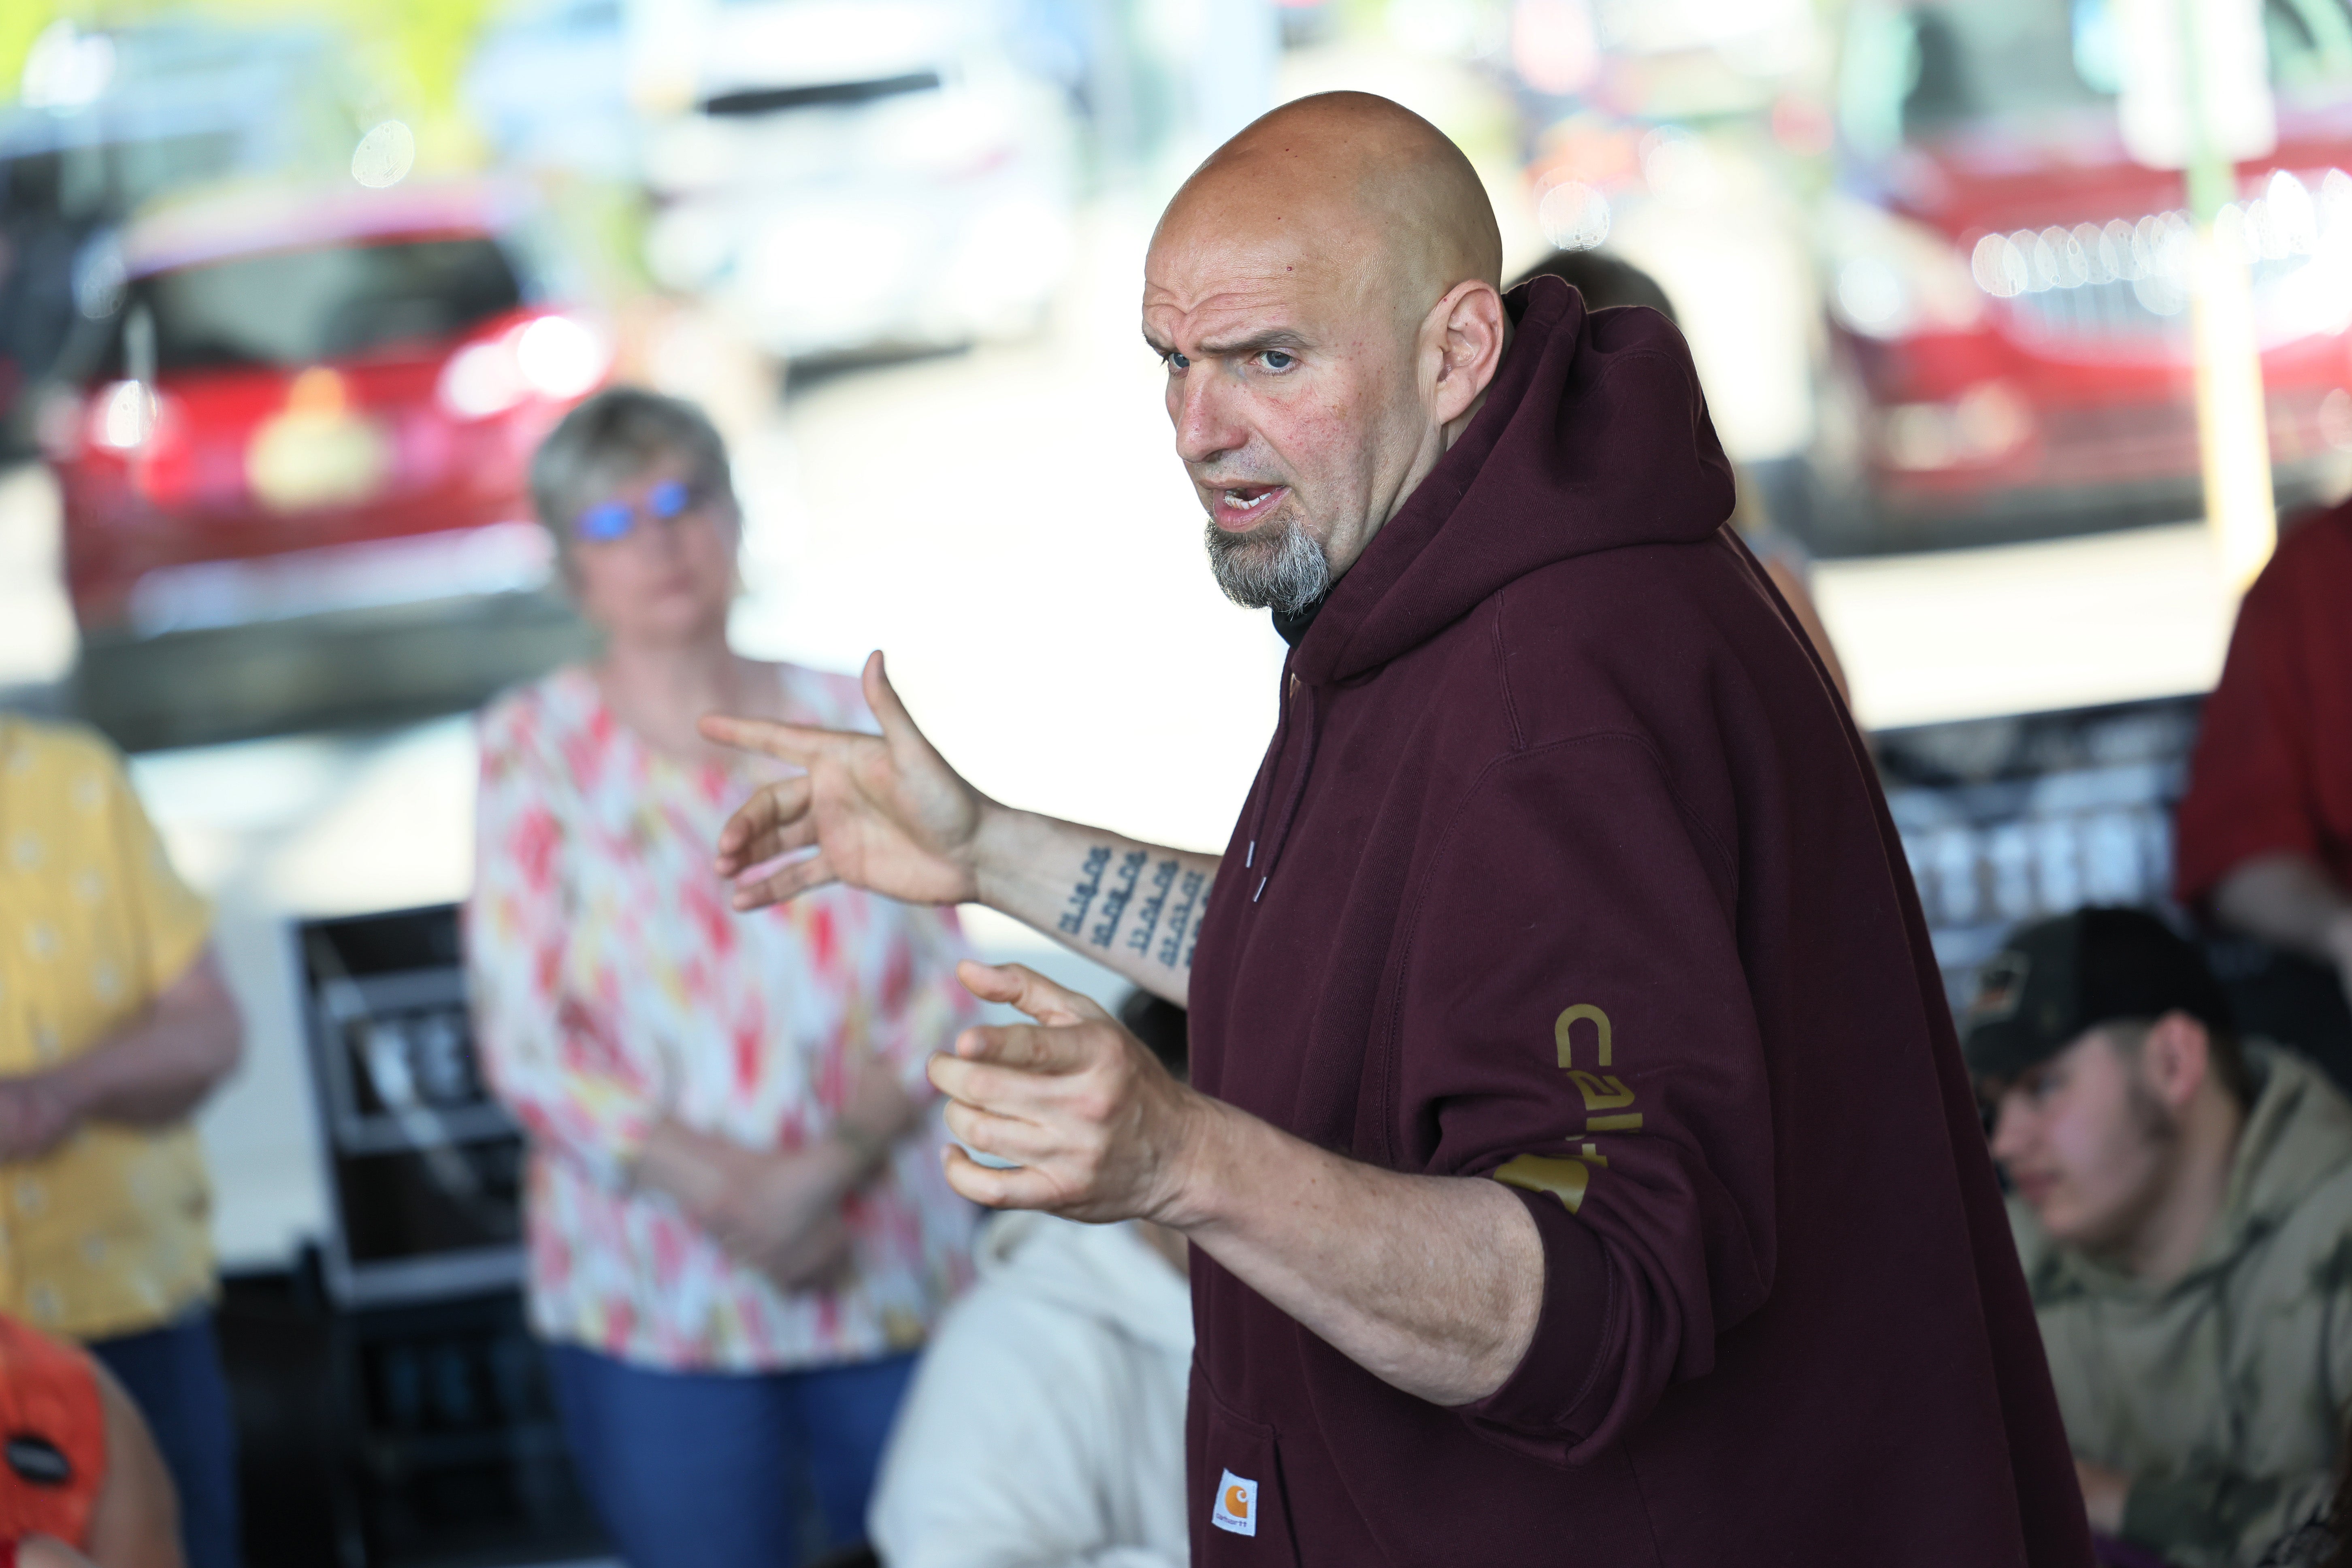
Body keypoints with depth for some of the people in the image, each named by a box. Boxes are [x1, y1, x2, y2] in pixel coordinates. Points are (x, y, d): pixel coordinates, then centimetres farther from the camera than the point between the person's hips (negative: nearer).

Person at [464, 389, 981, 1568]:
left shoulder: (849, 723, 8)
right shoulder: (538, 744, 3)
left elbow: (946, 985, 4)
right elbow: (523, 1038, -4)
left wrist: (832, 1166, -14)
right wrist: (724, 1192, -16)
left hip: (893, 1281, 2)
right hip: (656, 1297, -1)